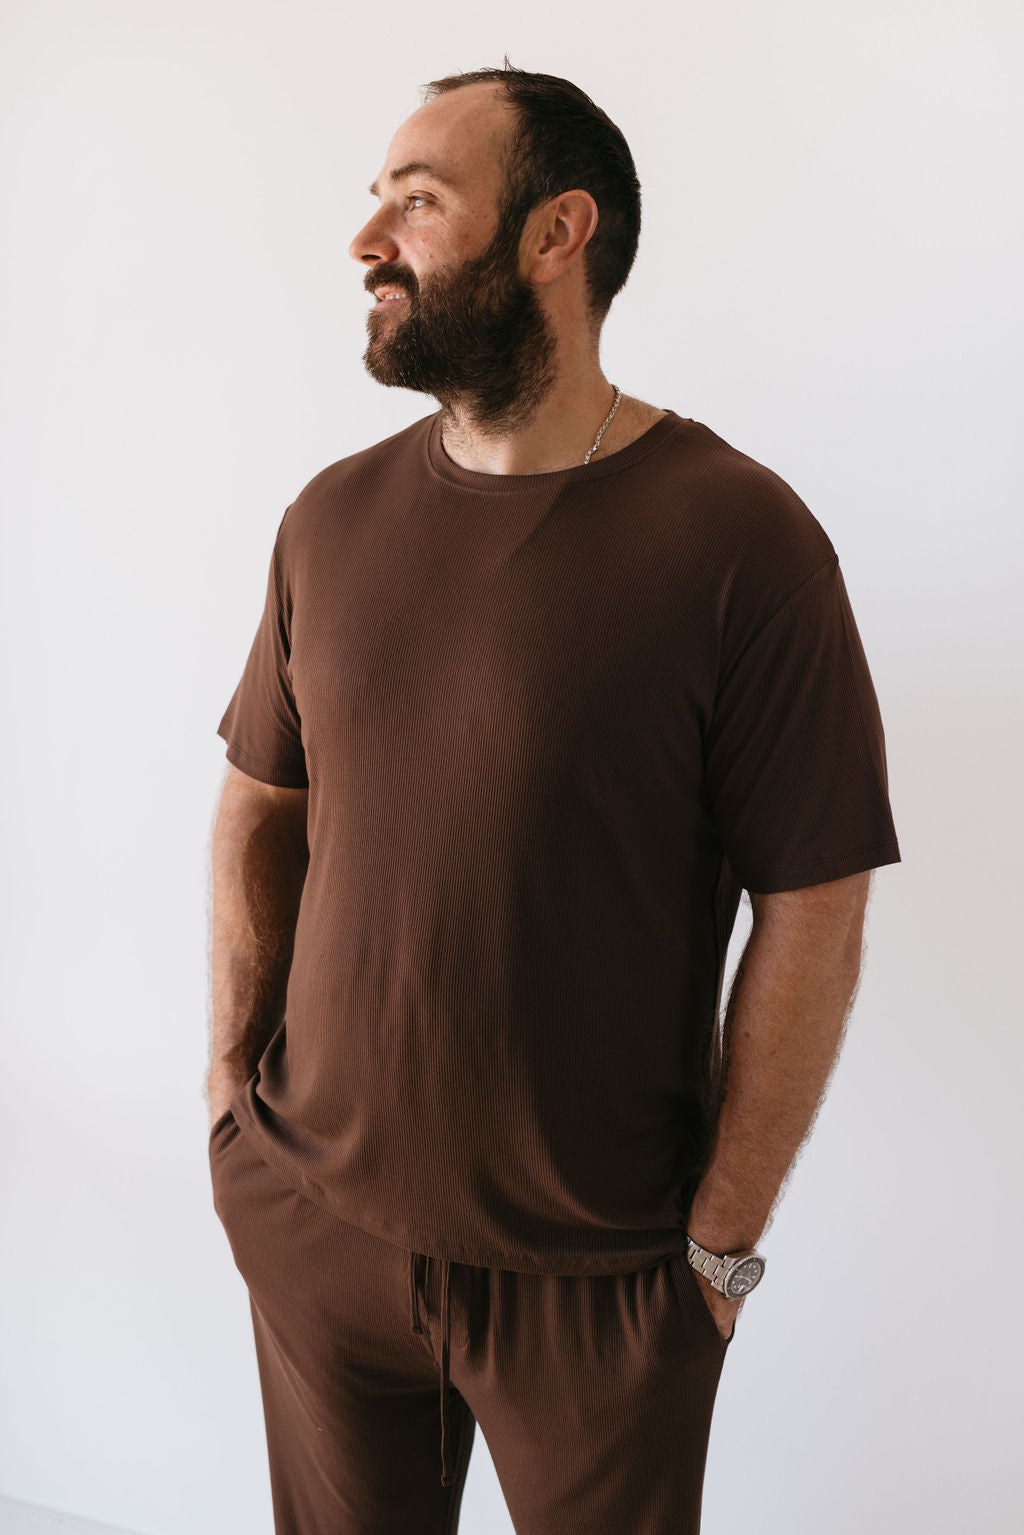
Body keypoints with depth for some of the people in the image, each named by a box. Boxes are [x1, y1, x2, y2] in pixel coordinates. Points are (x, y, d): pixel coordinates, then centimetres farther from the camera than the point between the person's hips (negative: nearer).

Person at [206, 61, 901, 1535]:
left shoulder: (739, 538, -16)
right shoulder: (332, 519, 0)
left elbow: (812, 909, -14)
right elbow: (260, 807, 8)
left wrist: (725, 1239, -10)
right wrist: (232, 1074, 2)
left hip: (602, 1269, -4)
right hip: (311, 1219, 4)